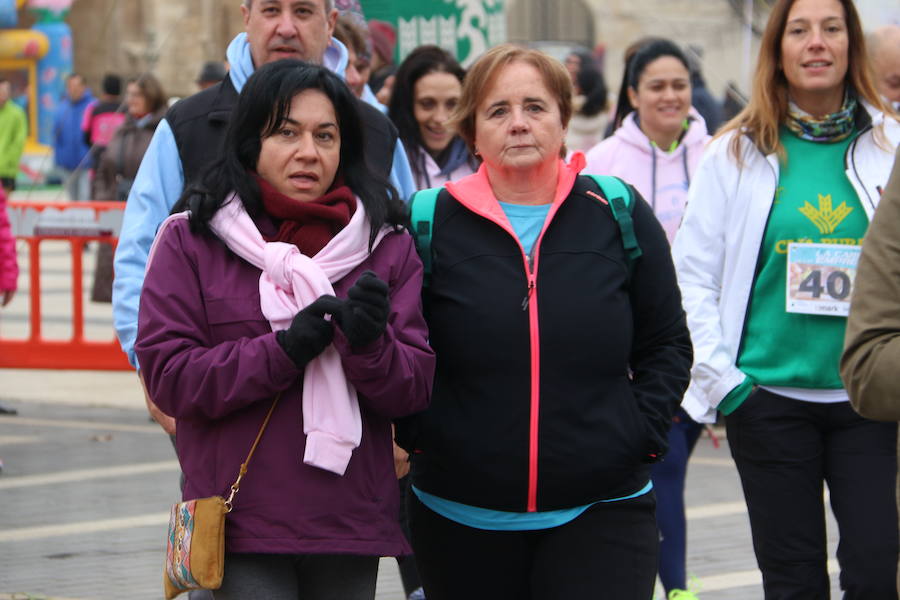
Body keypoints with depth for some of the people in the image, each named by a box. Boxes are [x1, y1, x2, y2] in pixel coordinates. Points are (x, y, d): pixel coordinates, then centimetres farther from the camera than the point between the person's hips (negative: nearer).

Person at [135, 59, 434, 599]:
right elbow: (167, 375, -6)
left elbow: (415, 389, 4)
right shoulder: (188, 241, 2)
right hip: (242, 527, -3)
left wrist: (369, 345, -17)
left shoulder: (388, 246, 9)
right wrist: (283, 351, -17)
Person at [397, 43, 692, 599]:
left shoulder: (619, 216, 4)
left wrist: (643, 432, -2)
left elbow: (667, 344, 10)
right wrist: (417, 434, -5)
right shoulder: (431, 224, 2)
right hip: (463, 521, 1)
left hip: (603, 512, 0)